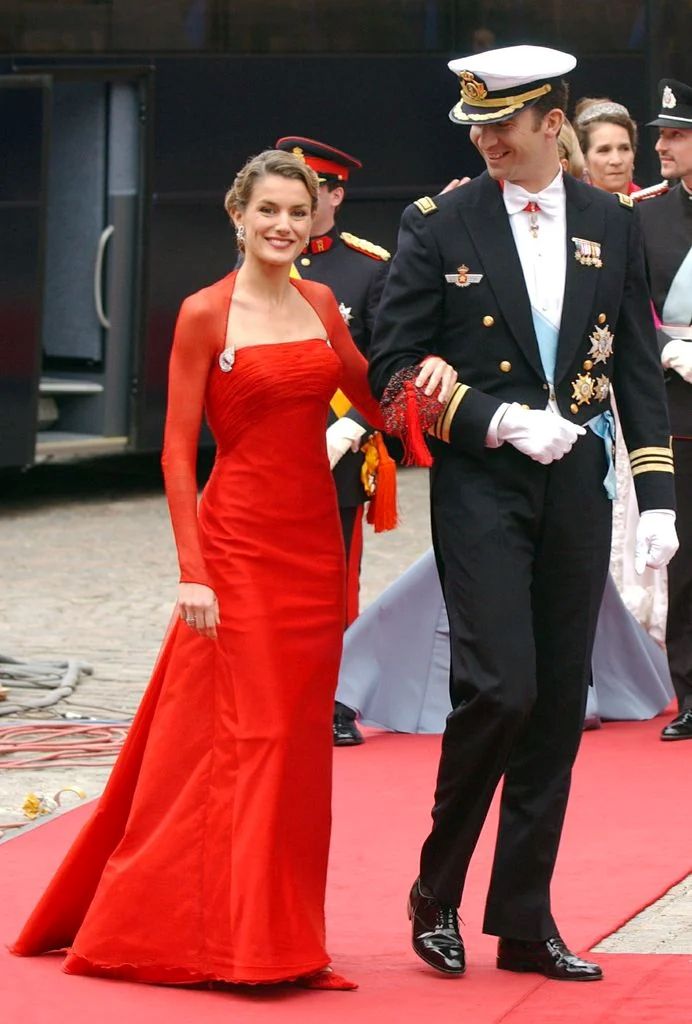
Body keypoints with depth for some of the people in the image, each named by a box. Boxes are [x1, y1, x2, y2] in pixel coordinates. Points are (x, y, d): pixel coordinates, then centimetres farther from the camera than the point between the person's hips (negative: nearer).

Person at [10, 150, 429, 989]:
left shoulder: (320, 305, 9)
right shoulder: (206, 315, -6)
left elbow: (377, 402, 12)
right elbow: (177, 452, -8)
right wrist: (192, 572, -15)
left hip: (313, 541, 6)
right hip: (238, 541, -6)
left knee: (298, 739, 7)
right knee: (244, 732, -6)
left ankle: (284, 935, 14)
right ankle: (244, 941, -1)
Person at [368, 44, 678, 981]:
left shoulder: (613, 224, 7)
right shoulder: (440, 226, -2)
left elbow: (640, 365, 10)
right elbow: (395, 368, -3)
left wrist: (658, 497, 3)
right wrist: (498, 421, -16)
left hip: (576, 484, 4)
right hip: (480, 487, -4)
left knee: (560, 702, 5)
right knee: (500, 687, -15)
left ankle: (524, 921, 12)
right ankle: (436, 893, 5)